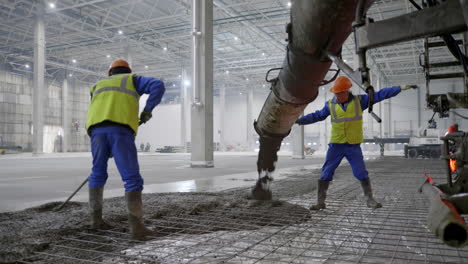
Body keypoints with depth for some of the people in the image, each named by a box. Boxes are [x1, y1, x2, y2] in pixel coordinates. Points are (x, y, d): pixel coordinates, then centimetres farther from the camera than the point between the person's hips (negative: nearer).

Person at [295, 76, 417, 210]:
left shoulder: (359, 100, 0)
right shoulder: (330, 105, 1)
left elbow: (379, 95, -1)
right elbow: (316, 116, 8)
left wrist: (400, 88, -3)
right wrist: (298, 120, 4)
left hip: (354, 146, -1)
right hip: (335, 145, 1)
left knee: (361, 173, 2)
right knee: (326, 174, 0)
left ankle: (370, 199, 18)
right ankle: (320, 202, 9)